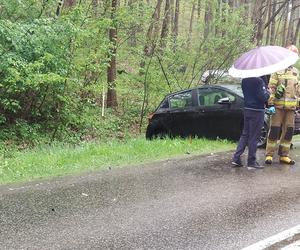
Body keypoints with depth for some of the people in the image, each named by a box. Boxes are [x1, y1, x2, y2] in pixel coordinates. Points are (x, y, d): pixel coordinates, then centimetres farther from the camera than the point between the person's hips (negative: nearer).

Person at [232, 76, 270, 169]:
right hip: (257, 111, -7)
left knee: (245, 135, 15)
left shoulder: (244, 80, 6)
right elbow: (263, 97, -19)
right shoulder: (258, 80, -17)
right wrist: (268, 93, 1)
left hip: (247, 109, 7)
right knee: (254, 137, 1)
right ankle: (251, 161, 8)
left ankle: (236, 158, 10)